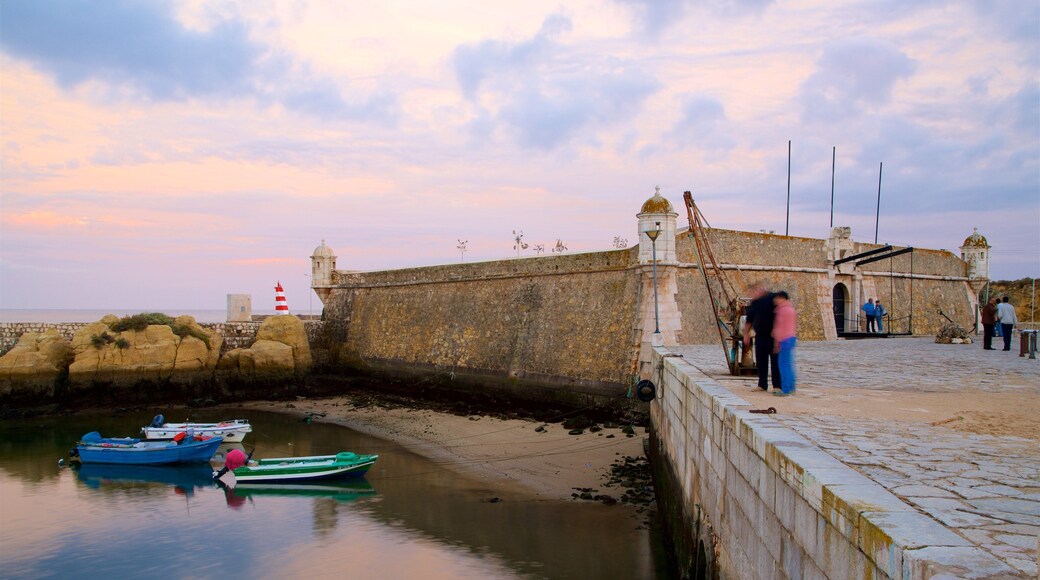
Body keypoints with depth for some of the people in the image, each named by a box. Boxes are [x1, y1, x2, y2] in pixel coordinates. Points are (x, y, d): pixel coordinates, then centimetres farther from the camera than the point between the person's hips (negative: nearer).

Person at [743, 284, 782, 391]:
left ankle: (777, 386, 0)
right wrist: (746, 334, 15)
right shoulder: (755, 303, 11)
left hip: (773, 336, -6)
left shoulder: (773, 298, -7)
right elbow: (749, 320, 18)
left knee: (775, 361, -4)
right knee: (761, 362, 9)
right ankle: (762, 385, 18)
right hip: (760, 336, 6)